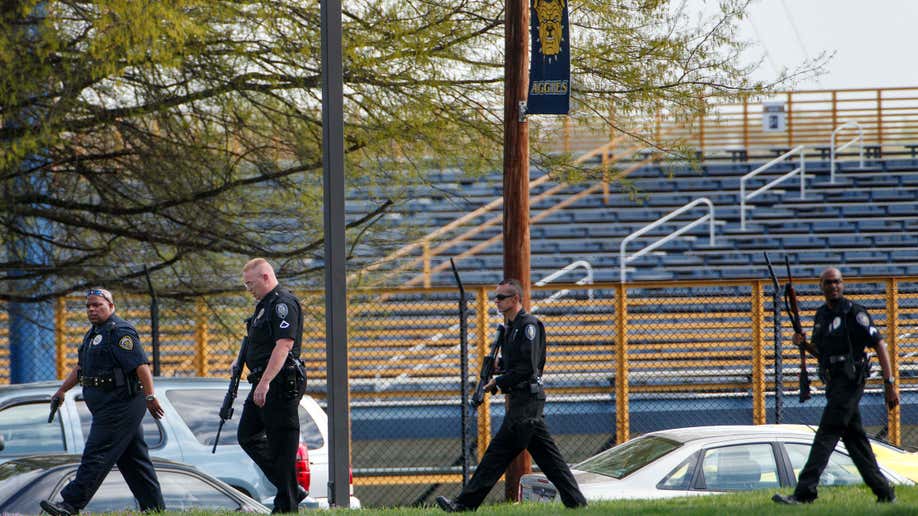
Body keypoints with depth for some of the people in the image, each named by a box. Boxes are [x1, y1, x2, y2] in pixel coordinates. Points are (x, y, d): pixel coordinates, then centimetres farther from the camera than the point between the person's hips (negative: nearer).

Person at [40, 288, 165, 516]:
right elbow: (80, 368, 29)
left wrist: (150, 397, -27)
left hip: (119, 402, -11)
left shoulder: (120, 332, -12)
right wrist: (61, 391, 23)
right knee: (132, 458, 11)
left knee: (97, 454, -12)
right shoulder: (94, 334, 20)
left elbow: (141, 366, -20)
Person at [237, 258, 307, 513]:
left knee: (282, 443, -8)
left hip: (281, 384, -11)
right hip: (264, 384, 11)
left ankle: (287, 504, -4)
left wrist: (265, 382, -27)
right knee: (248, 435, 12)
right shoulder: (264, 305, 19)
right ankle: (290, 489, 14)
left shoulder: (283, 303, -14)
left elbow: (283, 345, -23)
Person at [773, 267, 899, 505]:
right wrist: (804, 344, 5)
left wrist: (889, 383, -15)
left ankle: (804, 492, -18)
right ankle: (884, 492, 17)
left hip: (850, 381, -9)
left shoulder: (854, 313, -8)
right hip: (834, 384, 9)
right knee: (855, 439, 10)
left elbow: (879, 345, -9)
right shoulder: (821, 315, 16)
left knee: (826, 435, -13)